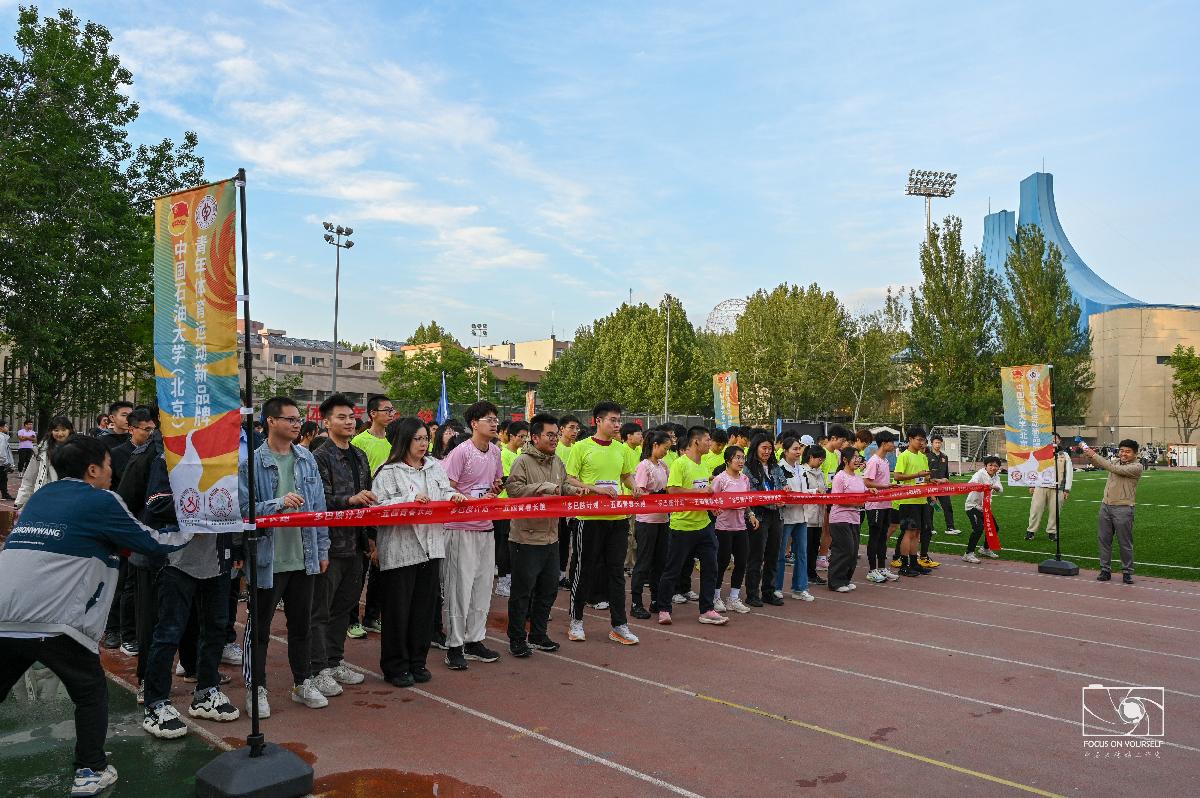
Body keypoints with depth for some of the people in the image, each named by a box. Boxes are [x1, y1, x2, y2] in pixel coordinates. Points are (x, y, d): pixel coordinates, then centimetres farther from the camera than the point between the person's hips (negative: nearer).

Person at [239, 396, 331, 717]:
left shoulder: (307, 458, 4)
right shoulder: (252, 462, -10)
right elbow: (244, 509, -13)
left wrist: (322, 549, 8)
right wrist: (279, 503, -26)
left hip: (303, 557, 5)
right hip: (268, 558, -4)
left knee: (301, 623, 16)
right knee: (260, 627, 10)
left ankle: (302, 683, 30)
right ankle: (257, 688, 25)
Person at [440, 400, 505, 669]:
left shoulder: (495, 452, 9)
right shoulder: (461, 452, -13)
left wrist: (497, 487, -1)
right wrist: (476, 501, -21)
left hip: (486, 528, 7)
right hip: (461, 528, -7)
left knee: (483, 586, 12)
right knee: (459, 587, -1)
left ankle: (474, 641, 25)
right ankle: (454, 646, 11)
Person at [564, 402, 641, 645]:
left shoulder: (622, 449, 10)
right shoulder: (581, 447, -6)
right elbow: (569, 481, -7)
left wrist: (633, 487, 1)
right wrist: (595, 488, -19)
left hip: (617, 518, 5)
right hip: (589, 518, -4)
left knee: (616, 571, 8)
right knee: (584, 570, 6)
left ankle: (619, 625, 16)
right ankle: (576, 620, 22)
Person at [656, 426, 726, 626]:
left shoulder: (702, 466, 13)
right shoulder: (680, 464, -14)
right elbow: (672, 490, -22)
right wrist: (699, 491, -21)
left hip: (703, 524, 8)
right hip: (682, 525, -8)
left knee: (710, 568, 8)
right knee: (672, 570, 4)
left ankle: (706, 610, 17)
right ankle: (663, 609, 17)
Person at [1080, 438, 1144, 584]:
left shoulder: (1137, 467, -9)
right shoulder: (1116, 461, 12)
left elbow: (1114, 469, -20)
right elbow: (1097, 464, 10)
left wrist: (1094, 455, -20)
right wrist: (1088, 453, -9)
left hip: (1123, 508, -6)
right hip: (1106, 505, 6)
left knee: (1125, 543, 2)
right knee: (1103, 539, 7)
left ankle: (1127, 572, 14)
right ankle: (1105, 570, 15)